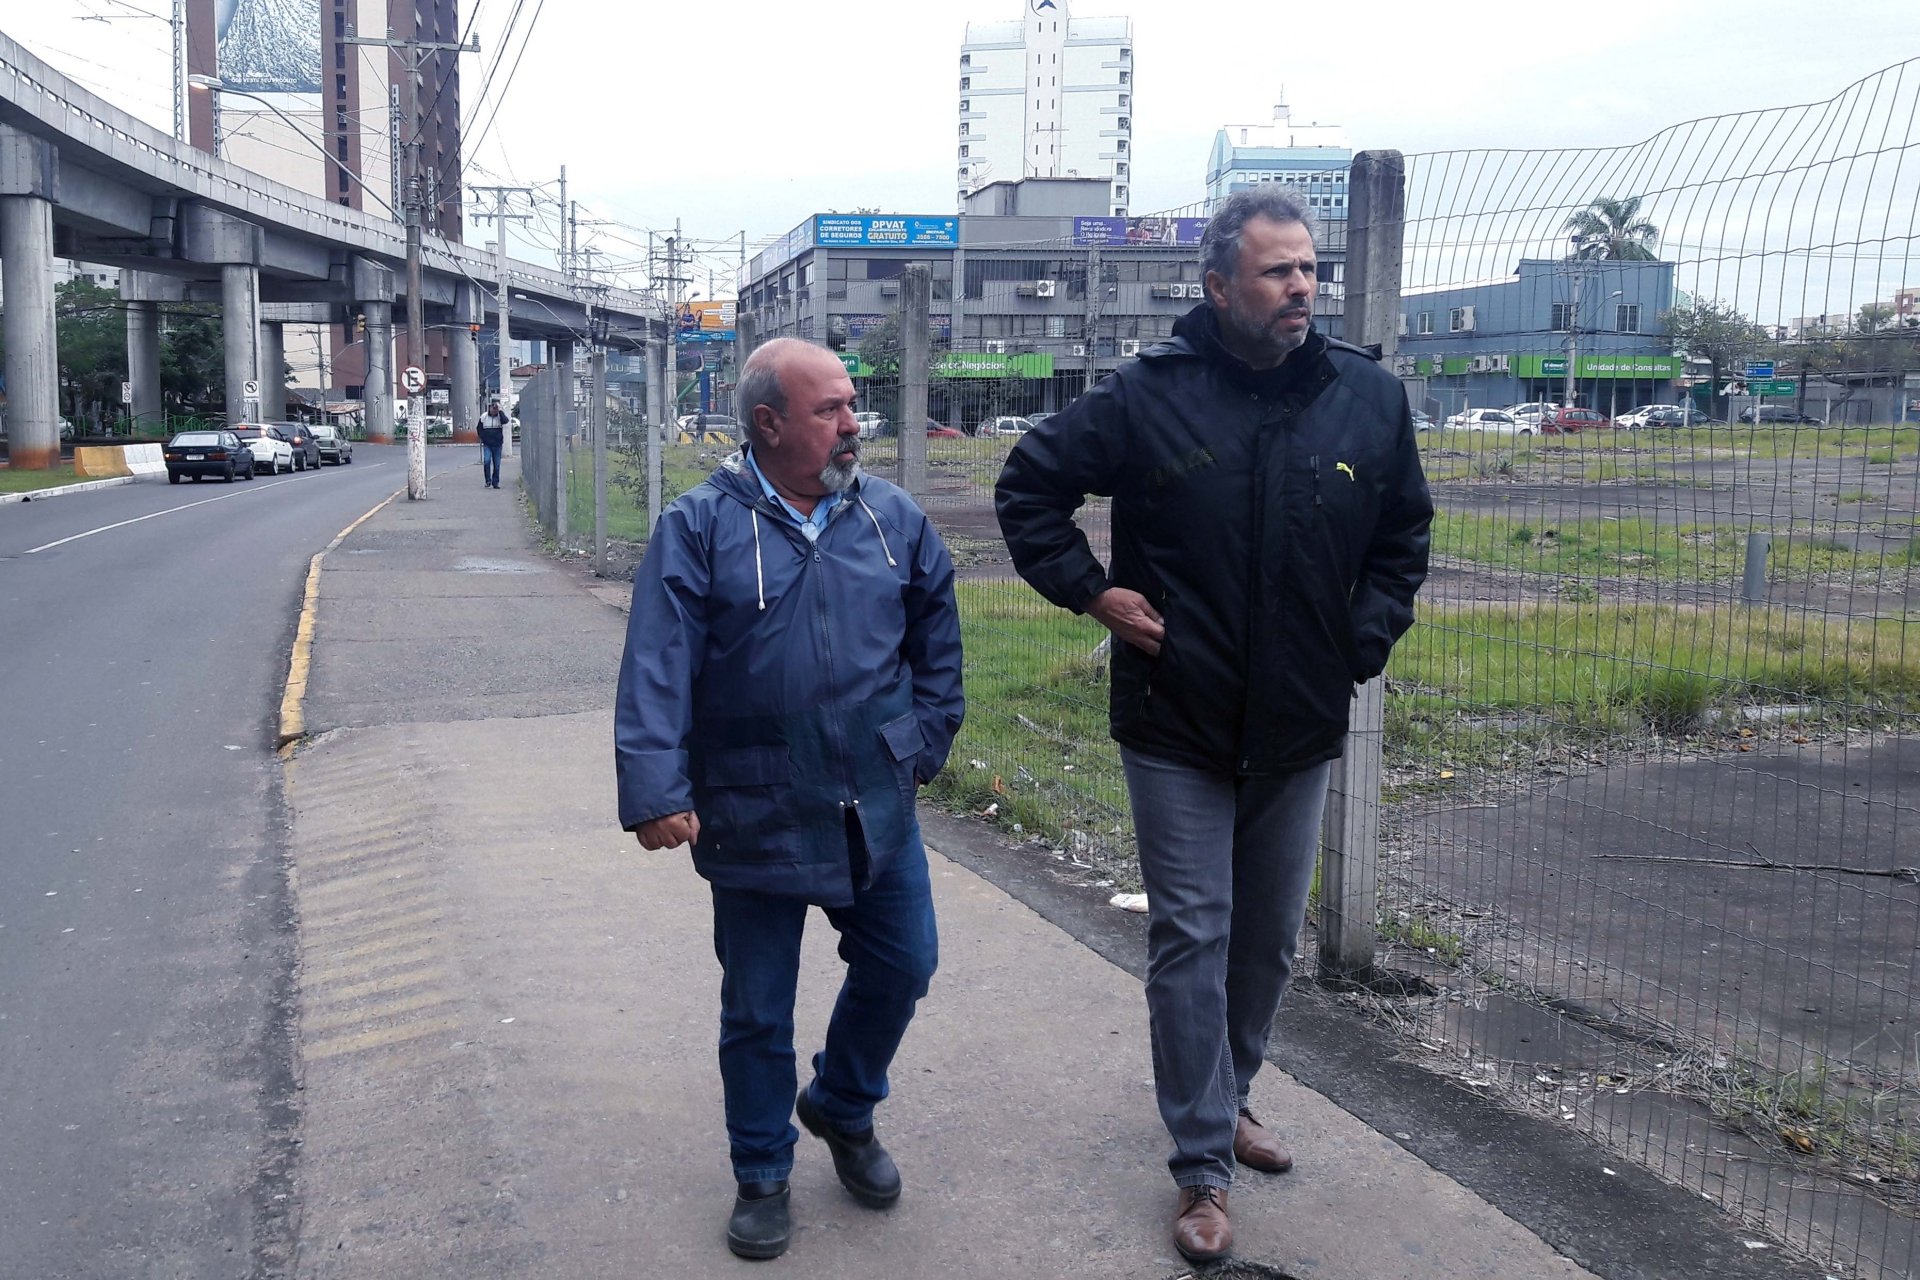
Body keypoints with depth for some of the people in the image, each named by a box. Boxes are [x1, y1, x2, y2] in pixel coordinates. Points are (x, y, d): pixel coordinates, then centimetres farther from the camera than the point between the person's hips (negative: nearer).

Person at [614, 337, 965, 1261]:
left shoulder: (893, 519, 3)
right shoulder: (699, 528, -9)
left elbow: (936, 634, 14)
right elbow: (655, 669, -15)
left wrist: (925, 742, 10)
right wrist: (655, 791, -23)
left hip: (877, 811, 4)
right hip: (753, 820, -3)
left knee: (902, 966, 13)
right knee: (757, 1011, 10)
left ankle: (843, 1111, 41)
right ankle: (761, 1177, 32)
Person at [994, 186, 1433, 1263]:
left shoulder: (1371, 397, -2)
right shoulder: (1149, 395, -9)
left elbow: (1404, 536, 13)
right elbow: (1030, 486, 2)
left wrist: (1364, 642, 3)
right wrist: (1091, 589, -7)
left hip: (1301, 730, 3)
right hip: (1177, 728, -3)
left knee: (1270, 939, 17)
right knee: (1193, 940, 1)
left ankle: (1226, 1099, 40)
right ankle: (1204, 1166, 12)